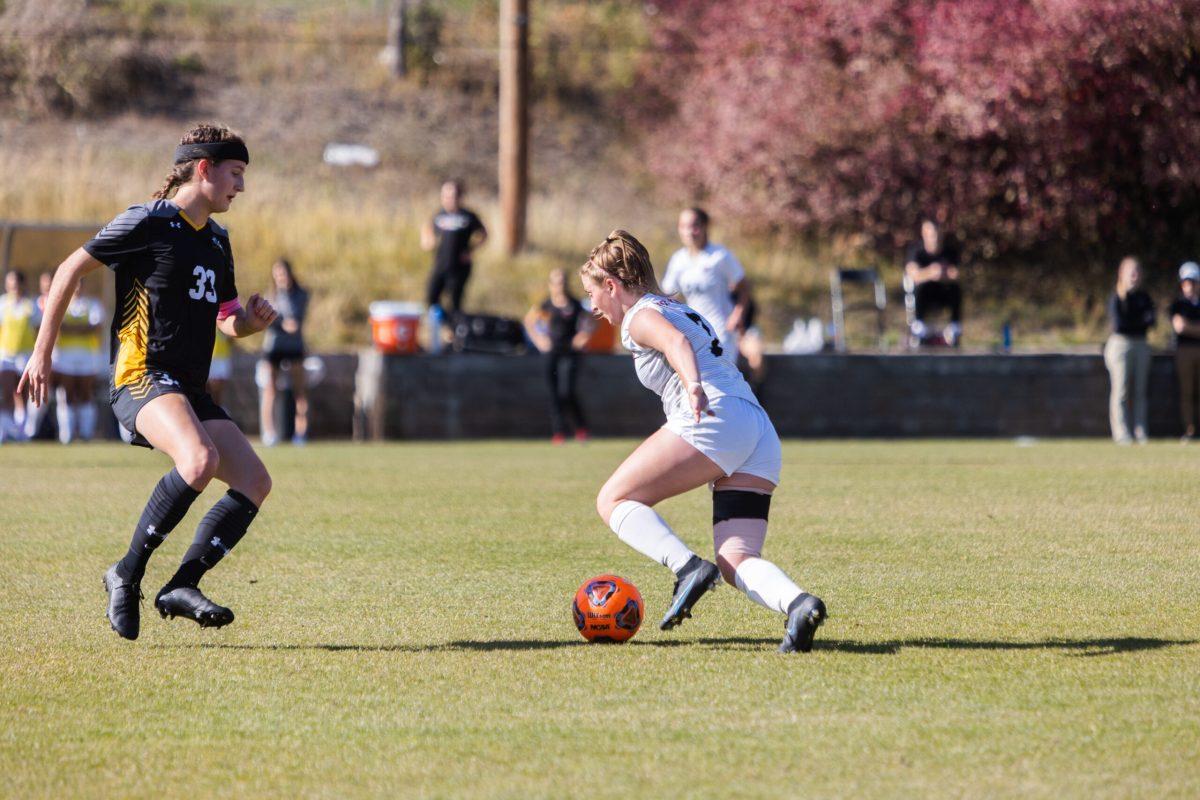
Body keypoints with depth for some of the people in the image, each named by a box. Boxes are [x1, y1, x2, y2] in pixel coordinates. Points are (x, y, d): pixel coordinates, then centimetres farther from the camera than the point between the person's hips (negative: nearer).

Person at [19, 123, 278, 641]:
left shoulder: (216, 239, 19)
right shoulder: (147, 222, -5)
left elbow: (226, 320, 28)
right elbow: (71, 270, -1)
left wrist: (250, 321, 3)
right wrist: (43, 352, -2)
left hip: (190, 390, 9)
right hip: (142, 377, -9)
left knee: (254, 482, -5)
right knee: (200, 460, -33)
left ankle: (183, 585, -8)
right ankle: (127, 574, -19)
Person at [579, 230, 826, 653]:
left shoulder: (641, 316, 6)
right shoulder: (682, 310, 34)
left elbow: (675, 342, -15)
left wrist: (692, 383, -31)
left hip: (714, 420, -9)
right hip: (762, 435, 9)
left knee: (614, 500, 2)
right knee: (736, 562, 1)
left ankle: (688, 568, -20)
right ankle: (797, 603, -29)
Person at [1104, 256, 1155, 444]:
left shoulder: (1144, 298, 13)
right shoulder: (1116, 298, -3)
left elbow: (1151, 320, -2)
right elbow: (1118, 324, -14)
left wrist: (1129, 322, -16)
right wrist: (1140, 322, -5)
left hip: (1141, 345, 5)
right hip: (1120, 344, -5)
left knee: (1140, 391, 5)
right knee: (1120, 391, -7)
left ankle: (1140, 433, 6)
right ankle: (1121, 434, -8)